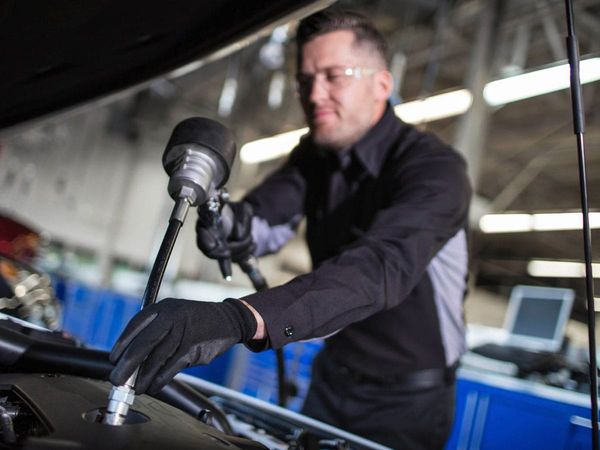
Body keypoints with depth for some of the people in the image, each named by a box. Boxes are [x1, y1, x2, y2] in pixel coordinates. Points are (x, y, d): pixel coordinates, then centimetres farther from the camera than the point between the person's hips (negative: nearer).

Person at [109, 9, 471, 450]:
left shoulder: (434, 167, -26)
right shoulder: (316, 154, -1)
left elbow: (383, 266, -44)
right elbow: (266, 224, -14)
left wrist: (239, 318, -58)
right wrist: (231, 226, -40)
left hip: (405, 399, -5)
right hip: (332, 378, 6)